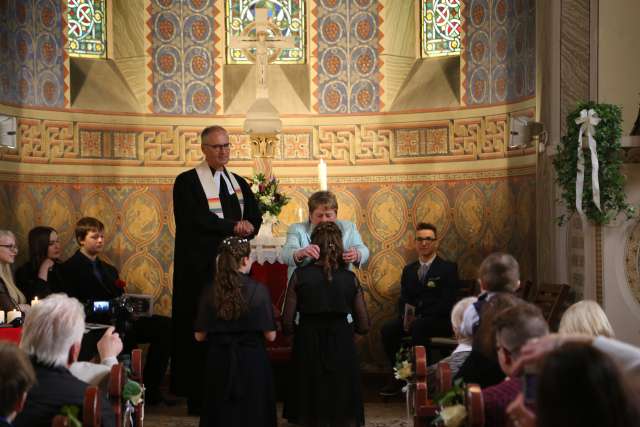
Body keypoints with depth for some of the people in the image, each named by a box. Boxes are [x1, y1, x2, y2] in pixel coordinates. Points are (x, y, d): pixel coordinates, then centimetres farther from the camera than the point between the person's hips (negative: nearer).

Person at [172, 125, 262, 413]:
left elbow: (255, 218, 8)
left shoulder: (239, 183, 17)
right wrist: (233, 226, -12)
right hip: (201, 267, -5)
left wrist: (246, 227, -13)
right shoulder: (187, 182, -2)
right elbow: (195, 219, -15)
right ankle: (199, 397, 0)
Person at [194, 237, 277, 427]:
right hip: (252, 361, -2)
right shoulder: (258, 290, -13)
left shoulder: (211, 292, -6)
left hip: (219, 362, 3)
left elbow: (200, 336, -2)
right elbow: (270, 335, -11)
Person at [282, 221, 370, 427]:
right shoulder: (350, 278, -1)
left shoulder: (300, 275, -5)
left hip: (308, 351, -1)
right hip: (342, 354, 1)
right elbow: (364, 326, 1)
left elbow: (287, 325, -7)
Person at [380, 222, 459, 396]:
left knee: (419, 326, -37)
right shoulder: (409, 270, 18)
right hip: (413, 319, 5)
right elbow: (403, 299, 12)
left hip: (440, 321, -5)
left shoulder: (448, 268, 1)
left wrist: (419, 318, -19)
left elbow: (447, 302, -10)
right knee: (387, 329, -23)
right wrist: (406, 317, -13)